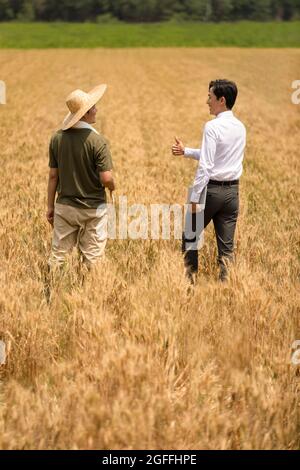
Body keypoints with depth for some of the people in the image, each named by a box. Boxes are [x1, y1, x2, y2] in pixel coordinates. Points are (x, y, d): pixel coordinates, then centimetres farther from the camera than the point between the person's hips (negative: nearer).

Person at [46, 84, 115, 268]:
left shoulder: (58, 137, -3)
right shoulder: (97, 141, -16)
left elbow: (53, 175, 2)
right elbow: (106, 179, -19)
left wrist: (50, 206, 11)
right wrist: (113, 187, 5)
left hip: (64, 206, 4)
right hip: (93, 208, -4)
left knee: (58, 255, 11)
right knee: (92, 258, 6)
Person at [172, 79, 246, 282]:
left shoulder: (212, 127, -15)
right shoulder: (240, 127, 8)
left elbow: (206, 166, -18)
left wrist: (194, 198, -15)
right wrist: (186, 151, 21)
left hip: (212, 189, -6)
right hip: (233, 190, 6)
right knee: (227, 246, 7)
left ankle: (190, 279, 12)